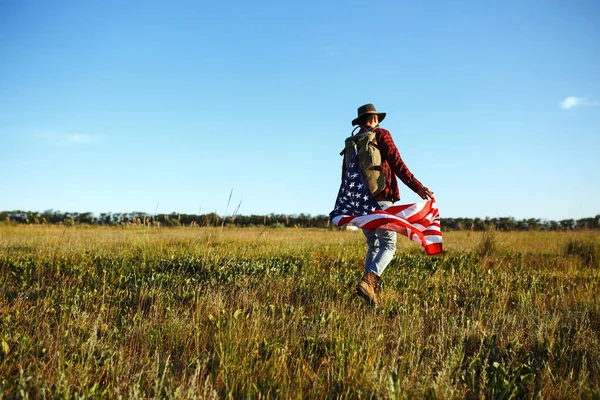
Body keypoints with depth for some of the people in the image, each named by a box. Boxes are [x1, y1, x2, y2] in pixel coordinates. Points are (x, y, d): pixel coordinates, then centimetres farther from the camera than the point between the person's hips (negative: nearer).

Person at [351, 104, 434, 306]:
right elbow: (397, 165, -12)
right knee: (388, 245, -3)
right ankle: (368, 281, -24)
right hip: (381, 199, -6)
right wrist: (418, 187, -16)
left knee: (373, 246, 15)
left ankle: (370, 286, 6)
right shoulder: (382, 135, 1)